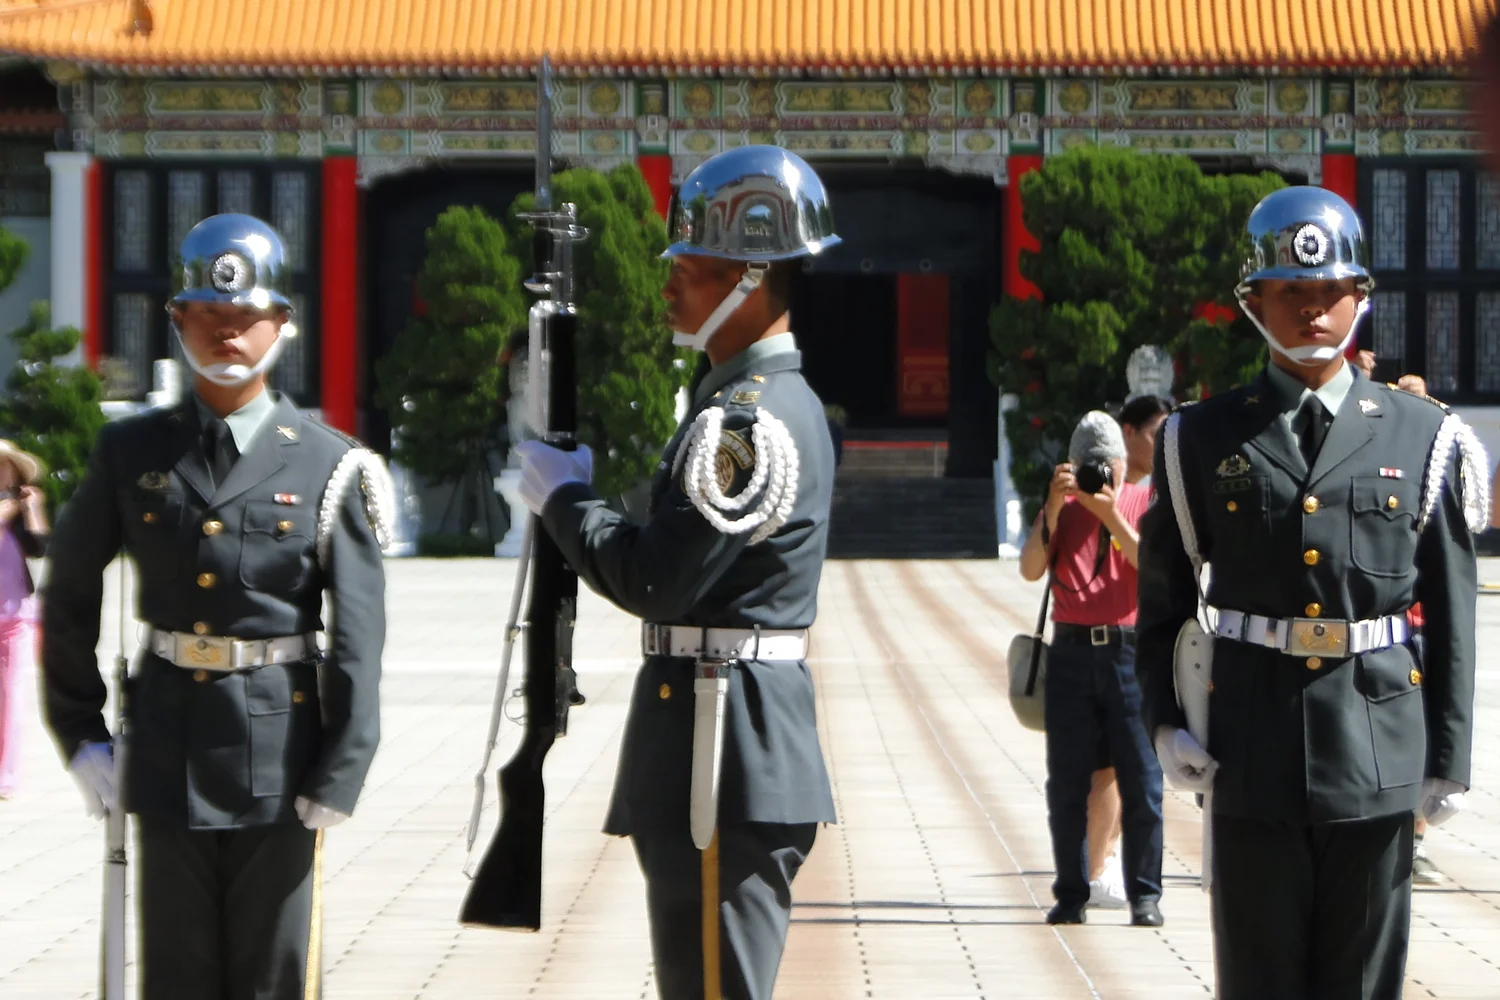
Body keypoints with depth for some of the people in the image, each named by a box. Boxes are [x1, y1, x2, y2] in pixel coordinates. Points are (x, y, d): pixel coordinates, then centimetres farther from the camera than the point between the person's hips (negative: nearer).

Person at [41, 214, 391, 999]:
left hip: (280, 750, -2)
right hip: (167, 749, 2)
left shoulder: (326, 465, -3)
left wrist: (340, 772, -12)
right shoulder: (131, 454, 3)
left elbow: (358, 631, -6)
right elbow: (69, 601, 10)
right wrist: (80, 732, 5)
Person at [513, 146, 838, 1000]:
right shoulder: (768, 400, 16)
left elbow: (657, 580, -21)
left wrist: (563, 496, -7)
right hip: (737, 744, 11)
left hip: (726, 752, -11)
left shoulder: (753, 419, -18)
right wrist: (581, 491, 8)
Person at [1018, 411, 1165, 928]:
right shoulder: (1062, 508, 11)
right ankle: (1070, 894, 9)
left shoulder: (1145, 503, 6)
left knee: (1141, 779, -4)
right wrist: (1053, 507, -12)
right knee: (1067, 784, 2)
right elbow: (1030, 569, -3)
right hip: (1072, 653, 2)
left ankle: (1145, 894, 2)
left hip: (1131, 651, -2)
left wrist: (1112, 516, -17)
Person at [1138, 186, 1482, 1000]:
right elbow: (1163, 597, 10)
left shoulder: (1421, 438, 4)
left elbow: (1451, 612, 4)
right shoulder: (1203, 440, 5)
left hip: (1377, 746, 0)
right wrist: (1164, 721, -1)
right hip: (1251, 746, 0)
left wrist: (1449, 757, 1)